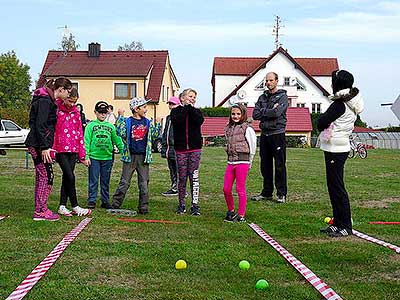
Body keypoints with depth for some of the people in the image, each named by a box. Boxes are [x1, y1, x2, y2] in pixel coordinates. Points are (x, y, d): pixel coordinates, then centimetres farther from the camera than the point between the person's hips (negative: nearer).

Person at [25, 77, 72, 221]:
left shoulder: (49, 100, 16)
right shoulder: (45, 101, -14)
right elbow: (40, 125, -20)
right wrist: (44, 147, -22)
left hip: (36, 145, 10)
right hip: (39, 145, -10)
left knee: (41, 177, 13)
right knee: (47, 176, -7)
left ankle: (39, 210, 19)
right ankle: (40, 211, -2)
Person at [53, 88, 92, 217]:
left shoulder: (76, 113, 13)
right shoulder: (56, 110, -3)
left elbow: (80, 134, 15)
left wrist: (82, 155, 13)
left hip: (73, 150, 5)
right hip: (60, 150, -5)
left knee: (66, 178, 7)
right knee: (70, 177, -10)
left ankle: (62, 206, 13)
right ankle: (75, 206, -2)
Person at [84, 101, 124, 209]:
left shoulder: (111, 126, 10)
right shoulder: (91, 126, 1)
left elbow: (117, 140, 11)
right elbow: (86, 142, -3)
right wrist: (86, 156, -10)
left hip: (107, 158, 3)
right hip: (94, 157, -3)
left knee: (105, 182, 10)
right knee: (93, 181, 2)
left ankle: (105, 201, 18)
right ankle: (91, 201, 11)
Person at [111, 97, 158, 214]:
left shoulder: (147, 122, 9)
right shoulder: (127, 121, -1)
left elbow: (155, 136, 10)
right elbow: (121, 133, -16)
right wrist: (120, 117, -17)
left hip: (143, 157, 3)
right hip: (130, 156, -3)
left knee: (144, 183, 3)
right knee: (124, 182, 1)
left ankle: (143, 207, 10)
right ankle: (115, 205, 12)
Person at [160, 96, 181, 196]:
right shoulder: (168, 118, 18)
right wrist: (164, 146, 18)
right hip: (169, 148, 9)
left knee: (178, 170, -6)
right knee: (172, 170, 14)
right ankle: (173, 188, 21)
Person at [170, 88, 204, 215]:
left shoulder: (196, 111, 10)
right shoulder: (176, 111, 6)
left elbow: (199, 121, -12)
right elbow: (177, 121, -16)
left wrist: (190, 107, -9)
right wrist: (185, 107, -9)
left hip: (195, 148, 1)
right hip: (181, 148, 0)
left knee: (194, 176, -2)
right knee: (182, 177, 2)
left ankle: (195, 205, 3)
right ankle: (181, 205, 13)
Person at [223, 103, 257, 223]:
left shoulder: (247, 129, -5)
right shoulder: (228, 128, 13)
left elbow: (253, 147, -2)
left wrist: (248, 163, 3)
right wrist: (231, 159, 12)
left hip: (242, 162, -6)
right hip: (230, 162, 6)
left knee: (240, 189, -2)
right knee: (226, 189, 5)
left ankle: (241, 215, 7)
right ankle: (231, 211, 24)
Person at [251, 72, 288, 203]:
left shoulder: (282, 96, -1)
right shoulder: (262, 97, 14)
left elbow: (277, 112, -18)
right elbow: (255, 115, 2)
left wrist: (263, 112, -5)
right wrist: (270, 112, -8)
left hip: (277, 134, -5)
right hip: (264, 134, 6)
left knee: (279, 165, -2)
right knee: (265, 165, 10)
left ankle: (281, 194, 6)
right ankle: (267, 192, 19)